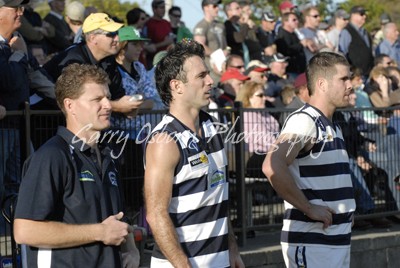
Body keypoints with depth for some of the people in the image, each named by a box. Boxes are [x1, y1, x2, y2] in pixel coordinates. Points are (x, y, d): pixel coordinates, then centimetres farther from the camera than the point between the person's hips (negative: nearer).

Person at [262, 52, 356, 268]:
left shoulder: (333, 128, 18)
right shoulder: (304, 120, -14)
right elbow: (272, 167, -29)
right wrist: (309, 208, -21)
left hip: (338, 239, 10)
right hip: (311, 242, -10)